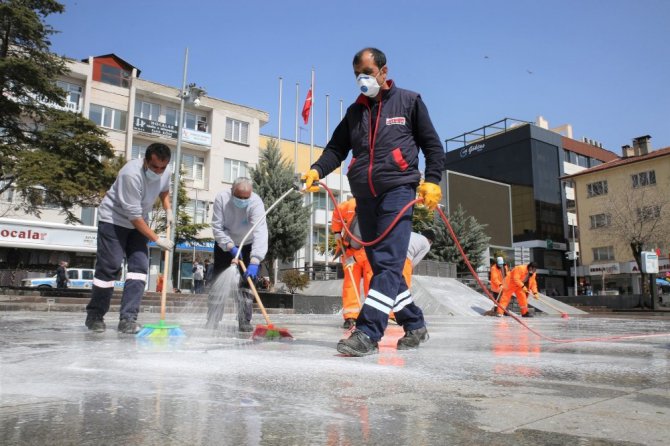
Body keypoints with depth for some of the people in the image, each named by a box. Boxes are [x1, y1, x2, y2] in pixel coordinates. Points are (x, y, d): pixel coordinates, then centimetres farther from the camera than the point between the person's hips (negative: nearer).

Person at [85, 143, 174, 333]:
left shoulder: (165, 172, -9)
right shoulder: (131, 174, -30)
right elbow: (133, 215, -28)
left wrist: (168, 210, 2)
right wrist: (157, 239, -25)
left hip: (138, 223, 6)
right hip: (114, 219, -6)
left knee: (139, 266, -6)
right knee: (109, 267, -7)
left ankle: (127, 319, -6)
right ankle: (94, 316, 12)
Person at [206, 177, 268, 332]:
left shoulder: (256, 203, -33)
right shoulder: (221, 198, -25)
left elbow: (260, 233, -44)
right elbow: (217, 228, -22)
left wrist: (254, 261, -55)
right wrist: (231, 246, -34)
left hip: (247, 246, -1)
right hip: (224, 245, 2)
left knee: (246, 283, -6)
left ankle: (245, 322, 3)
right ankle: (212, 321, 7)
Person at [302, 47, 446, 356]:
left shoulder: (409, 101, 9)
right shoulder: (355, 111, 20)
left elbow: (432, 145, 9)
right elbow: (336, 149, 14)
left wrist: (432, 181, -4)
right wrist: (317, 171, -5)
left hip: (397, 191, -5)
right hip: (364, 196, 5)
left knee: (388, 262, -15)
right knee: (381, 265, 7)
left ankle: (367, 333, -18)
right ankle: (415, 326, 21)